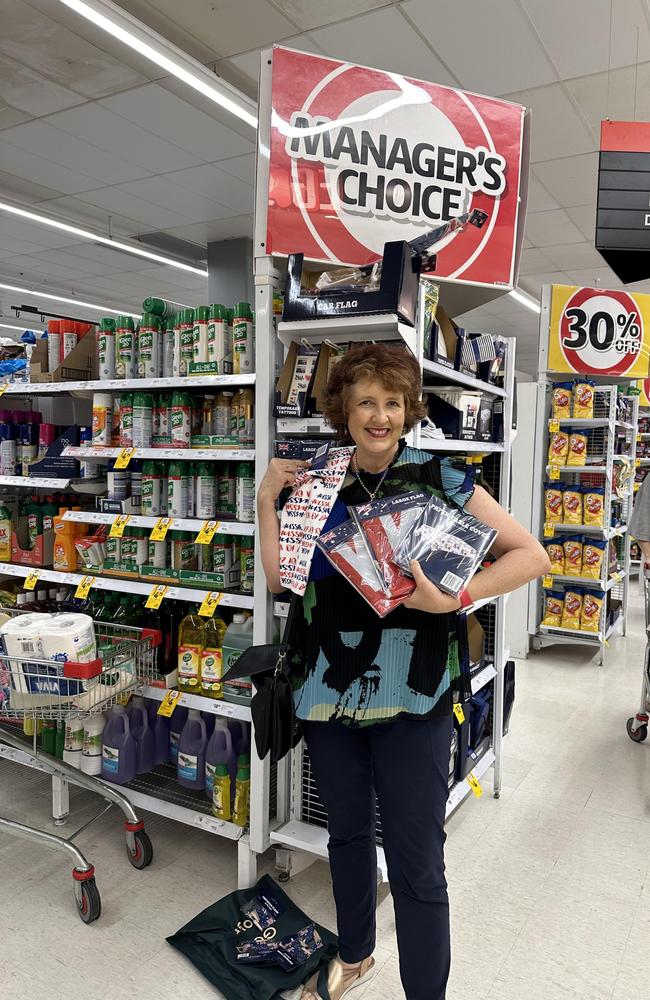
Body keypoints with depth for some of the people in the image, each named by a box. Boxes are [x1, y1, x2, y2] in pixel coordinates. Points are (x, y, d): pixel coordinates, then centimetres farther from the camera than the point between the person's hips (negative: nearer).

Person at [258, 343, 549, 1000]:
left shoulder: (438, 478, -8)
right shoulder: (317, 483, 3)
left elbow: (531, 555, -9)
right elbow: (279, 578, 1)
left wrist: (456, 597, -22)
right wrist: (268, 500, -4)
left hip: (409, 699, -4)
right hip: (328, 691, 4)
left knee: (416, 865, 3)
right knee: (346, 832, 23)